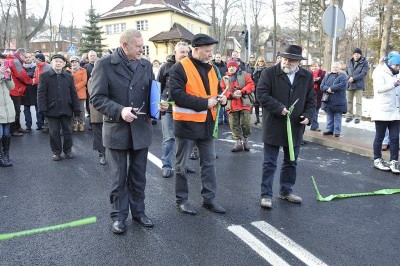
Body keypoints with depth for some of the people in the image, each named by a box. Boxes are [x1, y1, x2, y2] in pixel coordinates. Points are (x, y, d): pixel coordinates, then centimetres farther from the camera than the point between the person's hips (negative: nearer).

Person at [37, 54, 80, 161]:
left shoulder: (69, 77, 9)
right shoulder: (44, 76, 1)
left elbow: (73, 94, 9)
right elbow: (41, 93, -3)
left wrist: (76, 108, 3)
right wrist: (42, 108, -11)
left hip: (67, 109, 2)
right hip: (52, 110, -2)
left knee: (68, 131, 9)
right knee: (54, 132, 5)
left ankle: (68, 150, 24)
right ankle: (56, 152, 18)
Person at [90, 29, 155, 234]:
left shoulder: (146, 65, 7)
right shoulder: (104, 64, -7)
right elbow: (97, 98, -10)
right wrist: (119, 110, -24)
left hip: (141, 129, 4)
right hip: (116, 130, -3)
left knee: (138, 177, 15)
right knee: (118, 178, 9)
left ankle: (138, 212, 32)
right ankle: (119, 216, 26)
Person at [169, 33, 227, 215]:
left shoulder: (211, 68, 11)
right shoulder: (180, 68, -12)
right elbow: (177, 94, -22)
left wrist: (221, 98, -2)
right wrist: (204, 103, -23)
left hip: (207, 123, 7)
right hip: (187, 123, -7)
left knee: (209, 163, 13)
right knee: (182, 165, 8)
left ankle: (209, 199, 26)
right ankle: (182, 200, 23)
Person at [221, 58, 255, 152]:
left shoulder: (244, 75, 7)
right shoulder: (224, 78, 12)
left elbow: (251, 85, -2)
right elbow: (222, 91, 3)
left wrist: (242, 91, -17)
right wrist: (232, 95, -14)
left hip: (244, 104, -2)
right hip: (231, 105, 2)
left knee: (245, 123, -4)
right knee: (234, 125, 2)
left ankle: (245, 140, 18)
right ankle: (239, 142, 13)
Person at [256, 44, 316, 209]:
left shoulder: (307, 77, 8)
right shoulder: (269, 73, -5)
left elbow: (311, 99, 12)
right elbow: (261, 94, -12)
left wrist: (308, 115, -6)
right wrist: (279, 108, -19)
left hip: (295, 127, 5)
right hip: (274, 126, -4)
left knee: (291, 162, 16)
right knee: (269, 163, 2)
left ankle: (286, 191, 32)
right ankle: (266, 195, 12)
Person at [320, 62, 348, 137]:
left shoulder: (342, 76, 1)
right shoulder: (327, 76, 16)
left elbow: (343, 85, -17)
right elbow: (322, 86, 4)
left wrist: (331, 88, -18)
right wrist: (327, 89, -17)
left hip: (338, 101, -5)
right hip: (327, 100, 5)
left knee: (337, 116, 0)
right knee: (329, 116, 11)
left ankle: (337, 131, 6)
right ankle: (329, 130, 20)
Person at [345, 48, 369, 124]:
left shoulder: (364, 62, 0)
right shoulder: (349, 62, 12)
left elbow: (364, 73, -9)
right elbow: (346, 71, 14)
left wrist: (354, 78, -18)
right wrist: (348, 78, -7)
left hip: (359, 85, -4)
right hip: (349, 84, 4)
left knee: (358, 102, -1)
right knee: (349, 101, 9)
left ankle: (358, 117, 3)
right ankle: (349, 115, 18)